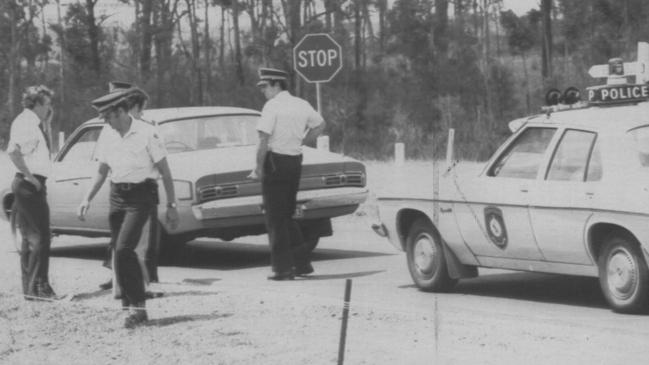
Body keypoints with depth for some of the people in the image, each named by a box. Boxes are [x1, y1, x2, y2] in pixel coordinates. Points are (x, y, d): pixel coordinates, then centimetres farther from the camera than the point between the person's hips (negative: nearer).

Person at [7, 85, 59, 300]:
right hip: (29, 185, -10)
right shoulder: (24, 121, -12)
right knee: (41, 237, -11)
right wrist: (29, 175, -21)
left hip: (33, 184, 10)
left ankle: (29, 288, 16)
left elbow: (43, 151, 24)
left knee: (30, 238, 12)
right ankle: (38, 286, -12)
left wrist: (46, 124, 15)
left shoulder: (34, 123, 17)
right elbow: (13, 151, -25)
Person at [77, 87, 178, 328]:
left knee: (124, 249, -18)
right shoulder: (108, 137, 6)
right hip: (117, 196, 6)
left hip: (142, 195, -6)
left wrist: (171, 206, -5)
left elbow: (165, 172, -5)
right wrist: (88, 199, 5)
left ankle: (138, 306, -10)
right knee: (120, 252, 3)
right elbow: (102, 172, 17)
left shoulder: (147, 134, -11)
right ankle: (131, 305, 14)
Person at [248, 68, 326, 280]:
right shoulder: (302, 105, 10)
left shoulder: (272, 106, -12)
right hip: (296, 162, 7)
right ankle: (302, 263, 18)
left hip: (276, 161, -7)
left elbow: (264, 140, -19)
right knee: (287, 215, 19)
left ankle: (283, 268, -2)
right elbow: (320, 125, 27)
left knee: (275, 218, 0)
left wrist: (258, 169, -13)